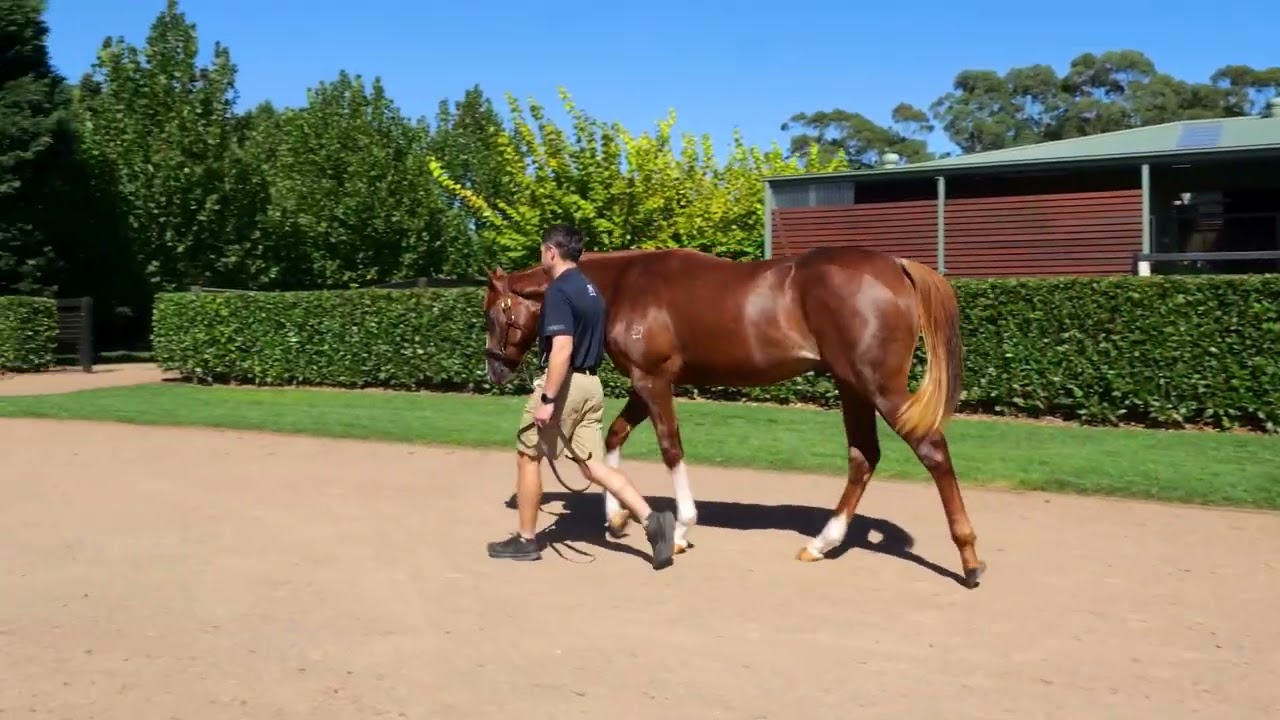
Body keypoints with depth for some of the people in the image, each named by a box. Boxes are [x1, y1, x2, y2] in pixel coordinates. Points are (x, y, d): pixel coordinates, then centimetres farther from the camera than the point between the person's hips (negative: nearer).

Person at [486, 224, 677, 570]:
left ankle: (526, 540, 17)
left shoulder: (558, 291, -15)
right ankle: (651, 519, -6)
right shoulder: (590, 289, 14)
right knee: (593, 465, 8)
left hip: (565, 384, -9)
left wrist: (547, 399, -24)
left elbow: (562, 349, -24)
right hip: (591, 383, 9)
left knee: (528, 457, 8)